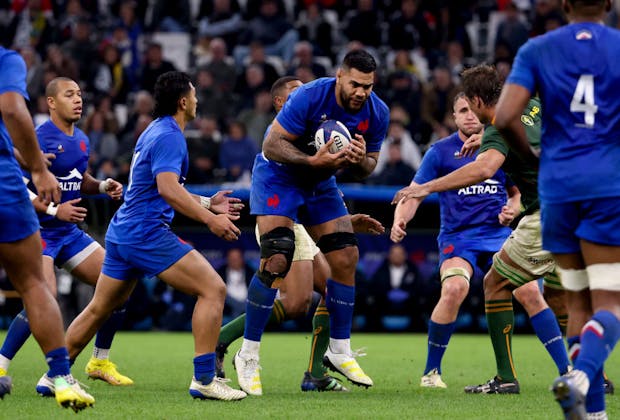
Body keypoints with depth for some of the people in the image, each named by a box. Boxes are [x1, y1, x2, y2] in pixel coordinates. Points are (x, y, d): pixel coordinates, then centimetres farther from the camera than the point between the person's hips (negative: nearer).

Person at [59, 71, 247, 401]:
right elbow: (167, 188, -25)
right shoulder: (169, 136, -11)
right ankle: (204, 380, -15)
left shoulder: (154, 132, 20)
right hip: (148, 234, -10)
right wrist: (209, 219, -28)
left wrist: (207, 203, 24)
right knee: (213, 289, -11)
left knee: (98, 309, 19)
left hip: (121, 234, 10)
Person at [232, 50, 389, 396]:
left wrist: (360, 160, -24)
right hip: (278, 177, -6)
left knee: (346, 259, -1)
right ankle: (248, 357, -10)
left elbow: (368, 167, 1)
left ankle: (339, 351, 14)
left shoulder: (377, 113, -11)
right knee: (277, 261, -19)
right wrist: (314, 160, -39)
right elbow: (272, 146, -26)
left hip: (321, 184, 6)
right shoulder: (309, 97, -28)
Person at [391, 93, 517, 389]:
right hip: (457, 235, -3)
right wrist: (400, 219, -17)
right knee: (454, 288, -29)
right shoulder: (441, 151, 3)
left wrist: (512, 211, -1)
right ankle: (431, 371, -15)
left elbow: (517, 192, 21)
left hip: (497, 234, 3)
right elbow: (413, 194, 2)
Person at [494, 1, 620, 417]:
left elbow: (505, 118, -7)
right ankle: (580, 376, -30)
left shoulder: (537, 50, 4)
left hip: (558, 187, 2)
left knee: (579, 305, 12)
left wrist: (533, 156, 10)